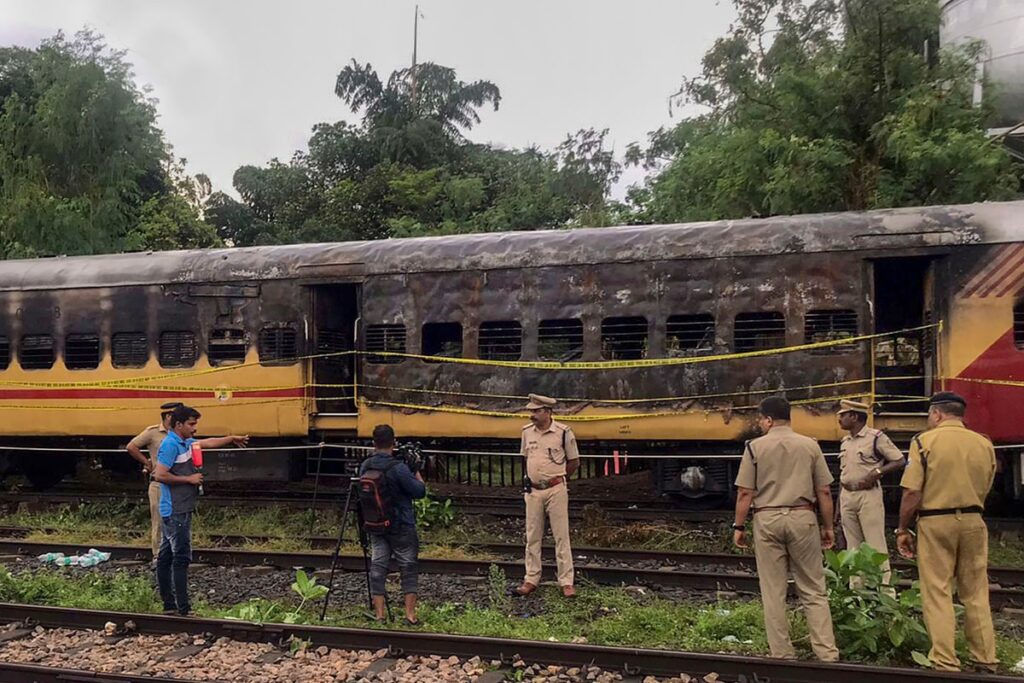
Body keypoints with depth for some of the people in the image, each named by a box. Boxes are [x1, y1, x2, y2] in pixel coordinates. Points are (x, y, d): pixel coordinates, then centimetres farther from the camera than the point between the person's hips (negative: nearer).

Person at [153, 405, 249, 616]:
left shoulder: (185, 442, 13)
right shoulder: (170, 444, -15)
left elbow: (208, 442, 29)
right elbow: (160, 475, -21)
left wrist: (231, 438, 32)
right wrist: (189, 479, -15)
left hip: (176, 510, 10)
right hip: (176, 511, -10)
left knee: (166, 556, 13)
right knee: (181, 558, -8)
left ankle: (169, 605, 20)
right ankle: (183, 609, -6)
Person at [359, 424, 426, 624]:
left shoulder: (364, 467, -2)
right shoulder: (398, 468, -21)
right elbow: (420, 491, -17)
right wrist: (416, 472, 0)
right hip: (401, 526, -5)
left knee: (377, 567, 10)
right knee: (408, 568, 7)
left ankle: (379, 614, 14)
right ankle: (410, 614, 10)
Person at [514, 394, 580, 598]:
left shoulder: (563, 432, -9)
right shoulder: (527, 431, 4)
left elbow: (574, 462, 1)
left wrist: (557, 478, 6)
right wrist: (534, 477, 13)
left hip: (556, 490, -4)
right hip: (533, 490, 4)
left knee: (561, 536, 1)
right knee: (532, 536, 9)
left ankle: (567, 582, 7)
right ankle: (531, 579, 20)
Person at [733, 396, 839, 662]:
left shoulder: (755, 447, -3)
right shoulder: (810, 445, 1)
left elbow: (745, 493, -5)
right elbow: (824, 492, 3)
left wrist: (739, 526, 4)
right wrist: (827, 526, 13)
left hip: (767, 519, -1)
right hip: (802, 518, 1)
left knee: (773, 592, 7)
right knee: (813, 590, 9)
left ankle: (783, 655, 13)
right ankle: (827, 653, 7)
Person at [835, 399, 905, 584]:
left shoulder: (876, 437, -6)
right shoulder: (845, 442, 16)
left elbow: (900, 461, -7)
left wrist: (876, 472, -18)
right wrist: (838, 504, 17)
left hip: (868, 494, -7)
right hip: (847, 496, 7)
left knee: (875, 544, -7)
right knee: (853, 546, 10)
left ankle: (883, 583, -2)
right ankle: (855, 586, 16)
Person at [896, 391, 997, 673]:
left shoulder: (925, 441, -9)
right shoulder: (984, 444, 4)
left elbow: (912, 493, -12)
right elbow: (984, 490, 9)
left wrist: (903, 530, -3)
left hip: (935, 521, -4)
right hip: (973, 521, 4)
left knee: (938, 594, 3)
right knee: (976, 593, 15)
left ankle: (946, 663, 4)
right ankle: (986, 660, 21)